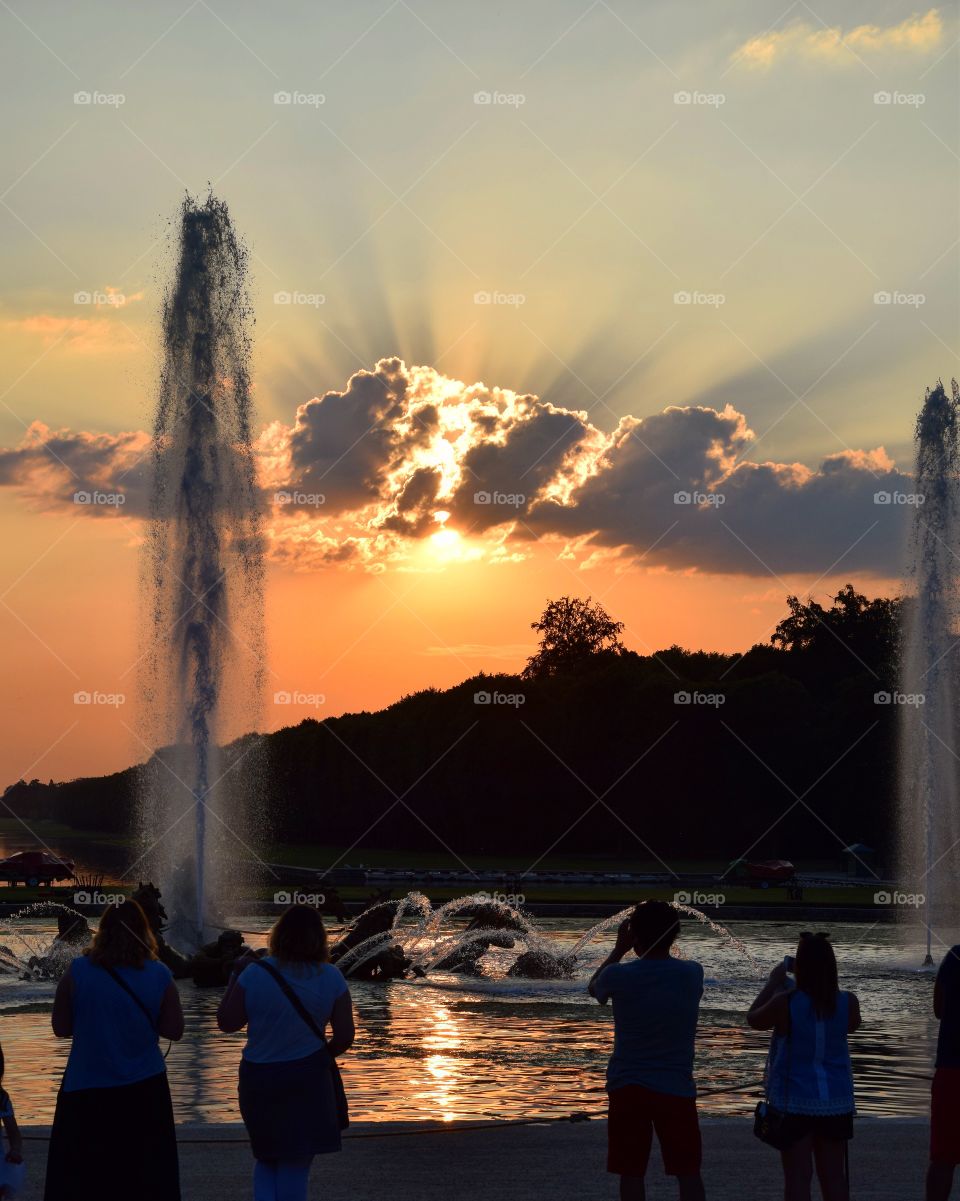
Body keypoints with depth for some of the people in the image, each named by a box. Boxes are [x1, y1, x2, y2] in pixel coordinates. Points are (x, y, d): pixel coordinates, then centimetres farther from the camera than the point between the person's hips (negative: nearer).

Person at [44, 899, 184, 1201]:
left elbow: (61, 1028, -3)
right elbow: (174, 1030, -2)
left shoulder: (77, 972, -8)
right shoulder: (159, 975, -6)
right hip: (144, 1089, 1)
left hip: (86, 1090, -1)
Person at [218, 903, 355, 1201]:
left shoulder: (254, 973, -10)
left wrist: (235, 975, 5)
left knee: (266, 1160, 20)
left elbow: (227, 1023, -4)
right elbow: (345, 1037, -4)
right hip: (308, 1081, -1)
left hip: (258, 1079, 1)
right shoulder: (331, 977, -6)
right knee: (295, 1166, 8)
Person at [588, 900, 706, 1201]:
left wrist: (619, 949, 18)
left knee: (632, 1174, 5)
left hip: (628, 1087, -1)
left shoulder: (619, 975, -9)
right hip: (677, 1087, 1)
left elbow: (593, 987, 14)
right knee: (688, 1173, 7)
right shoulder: (692, 973, -4)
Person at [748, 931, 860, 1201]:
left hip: (794, 1101, -3)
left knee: (798, 1176, -1)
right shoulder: (848, 1003, -6)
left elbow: (753, 1019, 3)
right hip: (836, 1100, 3)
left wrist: (773, 981, 11)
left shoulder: (785, 1002, -15)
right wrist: (825, 984, 17)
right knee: (834, 1176, 10)